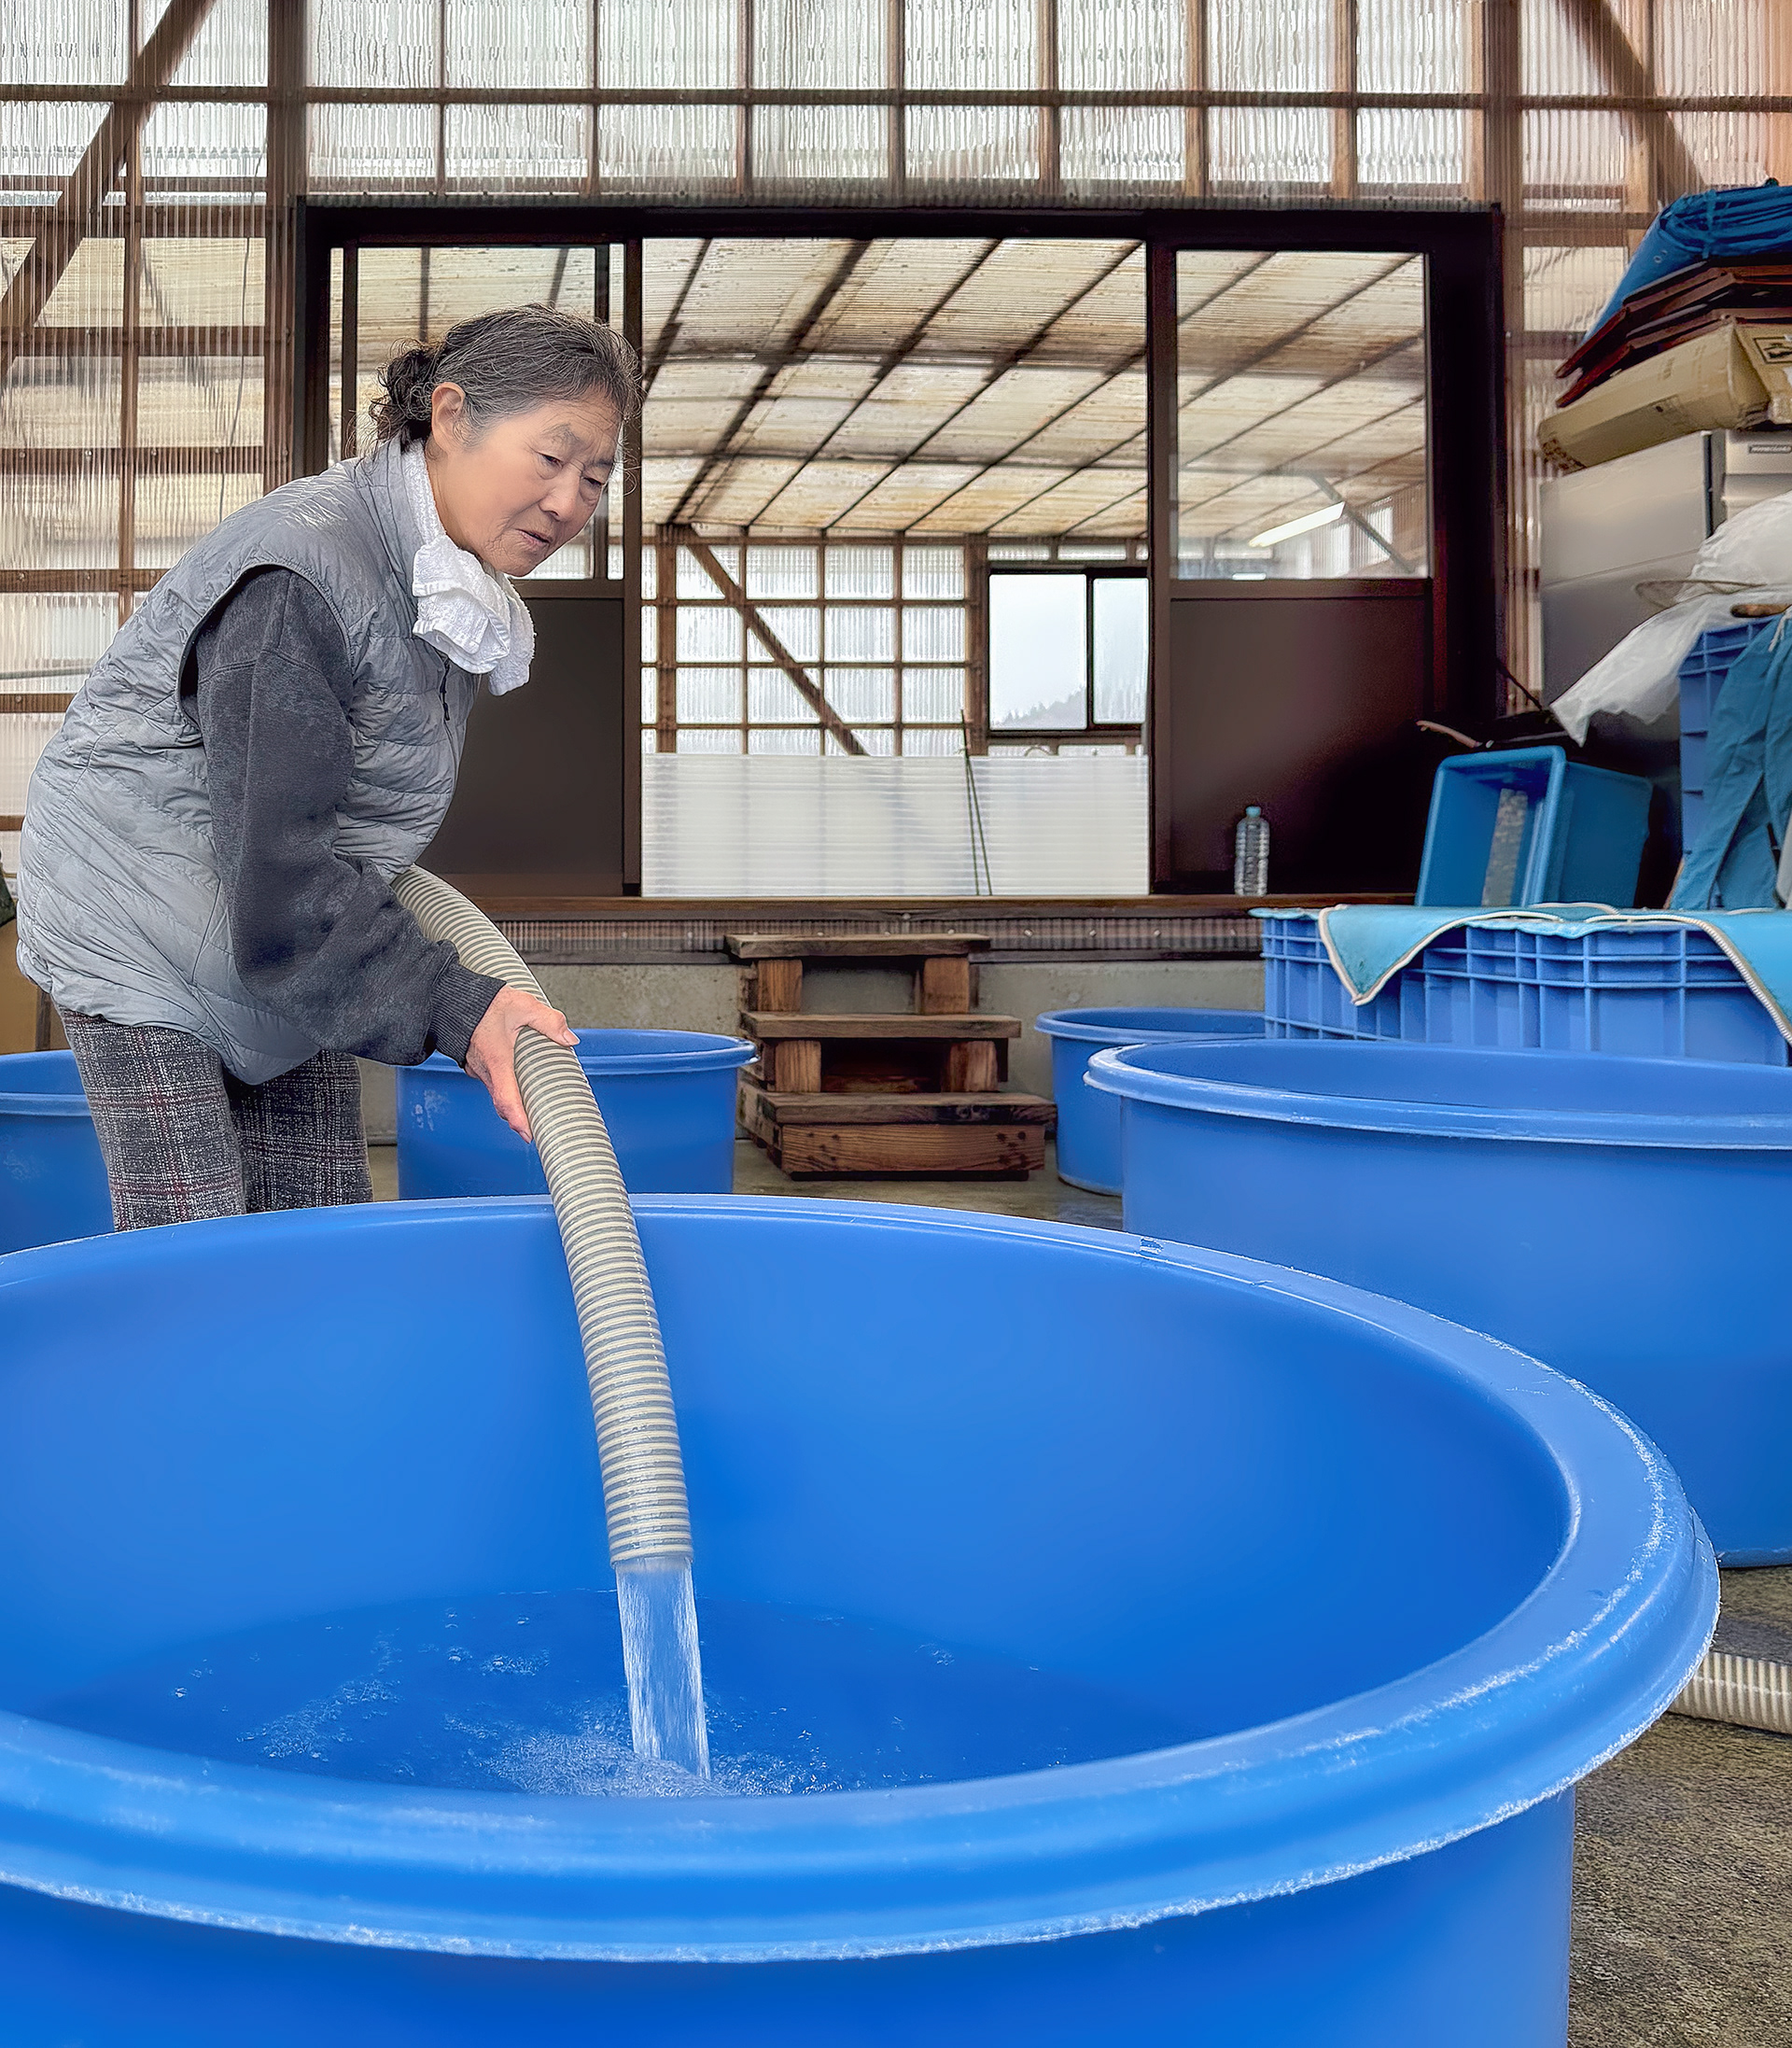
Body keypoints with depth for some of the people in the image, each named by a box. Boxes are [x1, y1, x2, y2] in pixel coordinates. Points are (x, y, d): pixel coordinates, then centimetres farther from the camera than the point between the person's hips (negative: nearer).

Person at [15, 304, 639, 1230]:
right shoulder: (298, 570, -26)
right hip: (142, 942, -8)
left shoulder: (457, 580, 4)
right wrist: (452, 1009, -27)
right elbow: (273, 865, -29)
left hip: (295, 950, 8)